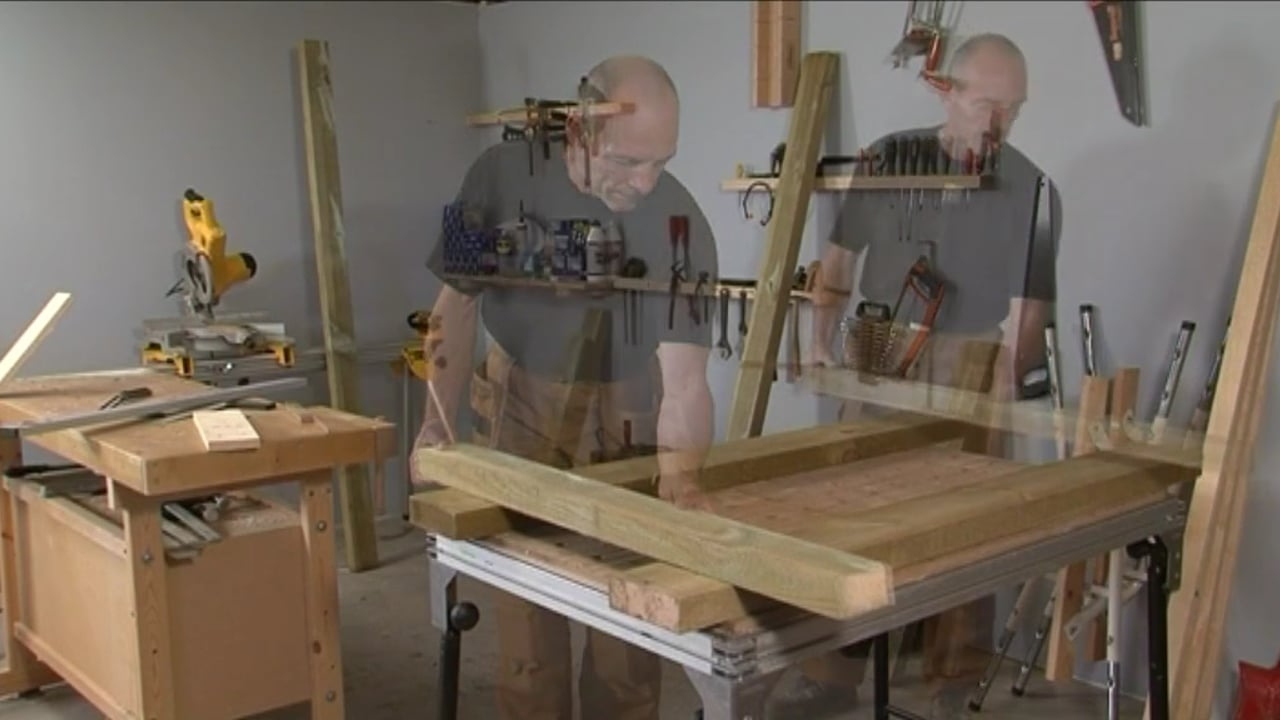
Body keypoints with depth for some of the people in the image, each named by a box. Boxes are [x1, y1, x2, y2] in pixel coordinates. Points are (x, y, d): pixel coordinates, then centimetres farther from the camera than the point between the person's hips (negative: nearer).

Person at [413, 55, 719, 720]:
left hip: (626, 416, -1)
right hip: (520, 404, 1)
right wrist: (437, 422, -7)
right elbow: (458, 302, -3)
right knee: (526, 613, -2)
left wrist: (680, 472, -45)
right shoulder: (503, 174, -15)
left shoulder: (681, 224, -21)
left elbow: (684, 377, -27)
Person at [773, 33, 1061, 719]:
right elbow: (841, 253, 10)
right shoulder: (887, 158, 0)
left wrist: (1004, 402, -19)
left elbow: (1027, 312, -9)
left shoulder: (1031, 189, -7)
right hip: (875, 358, 3)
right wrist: (822, 337, 1)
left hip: (968, 371, -2)